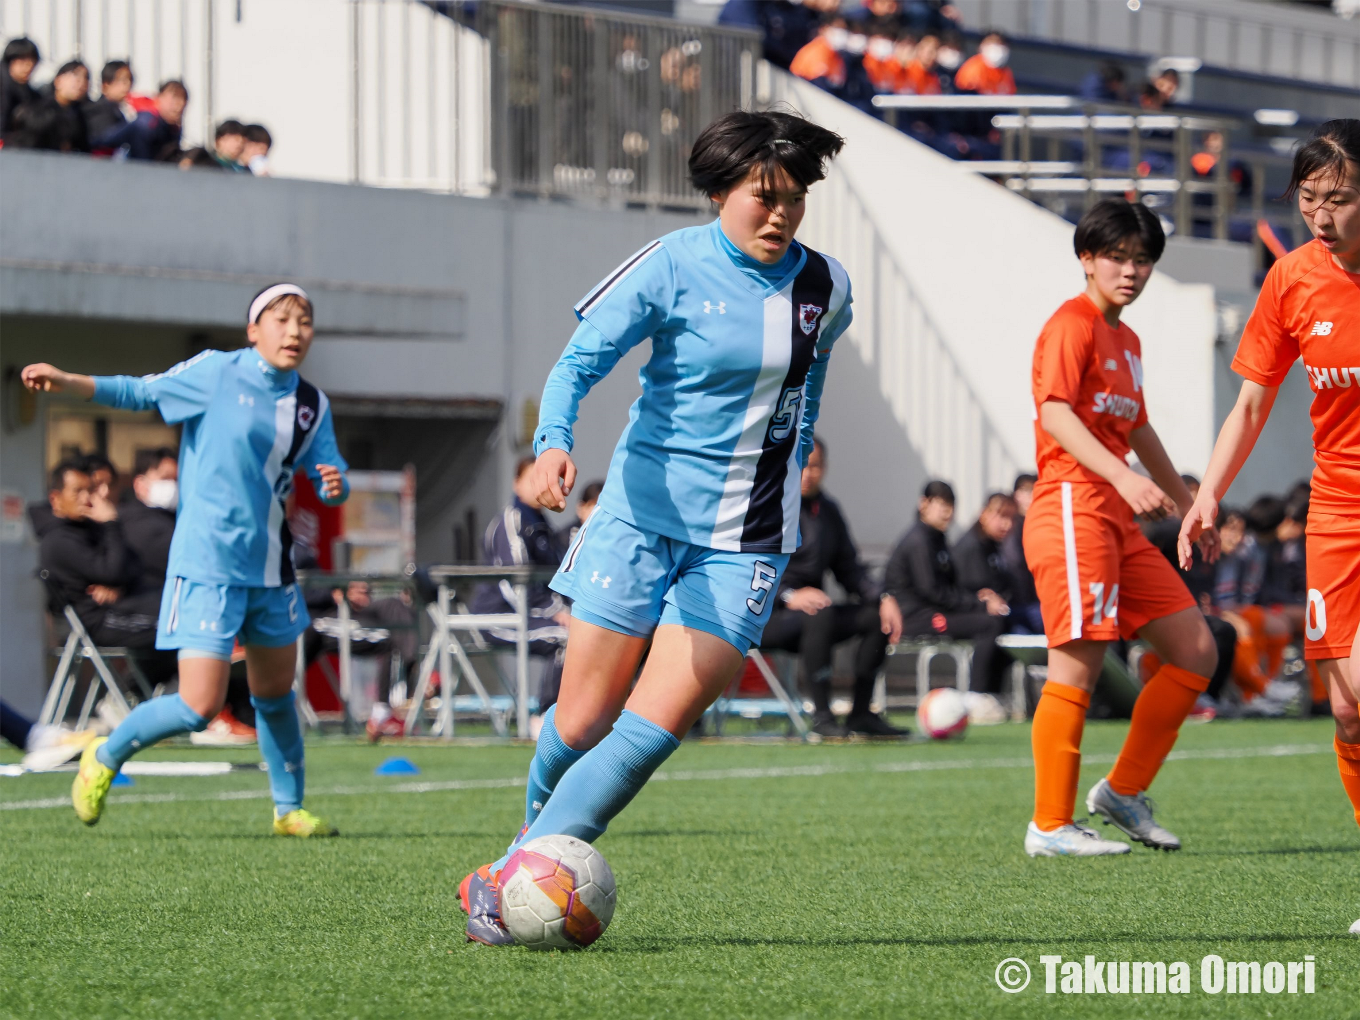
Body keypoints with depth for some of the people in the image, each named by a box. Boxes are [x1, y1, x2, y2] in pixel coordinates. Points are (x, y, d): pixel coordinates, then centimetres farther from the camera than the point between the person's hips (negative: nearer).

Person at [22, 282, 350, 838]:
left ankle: (288, 808, 34)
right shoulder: (216, 373, -8)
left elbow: (328, 483, 8)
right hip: (208, 566, -6)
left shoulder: (312, 405, 6)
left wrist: (335, 485, -16)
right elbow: (140, 392, -1)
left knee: (275, 695, 17)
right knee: (199, 708, -13)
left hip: (269, 569, 6)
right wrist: (66, 382, -13)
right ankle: (105, 758, 10)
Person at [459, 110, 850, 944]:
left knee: (651, 733, -13)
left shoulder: (825, 289, 5)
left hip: (743, 544, 2)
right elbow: (582, 358, -15)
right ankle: (536, 832, 30)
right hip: (642, 516, -2)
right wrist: (554, 443, -33)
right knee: (581, 725, -1)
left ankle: (511, 881, -9)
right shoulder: (674, 267, -8)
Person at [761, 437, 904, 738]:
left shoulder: (828, 510, 15)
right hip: (764, 617, -7)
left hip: (808, 610, 7)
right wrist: (789, 596, -29)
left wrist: (882, 598, -1)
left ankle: (860, 713, -6)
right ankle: (821, 715, -34)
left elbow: (848, 568, 17)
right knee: (821, 615, -35)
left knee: (877, 616, -8)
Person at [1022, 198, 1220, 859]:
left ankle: (1124, 792, 13)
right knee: (1076, 668, -13)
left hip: (1119, 521, 9)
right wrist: (1122, 477, -31)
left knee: (1196, 654, 6)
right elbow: (1055, 413, -20)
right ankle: (1050, 827, -9)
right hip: (1074, 511, -9)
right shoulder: (1073, 325, -5)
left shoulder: (1125, 340, 22)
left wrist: (1188, 503, 40)